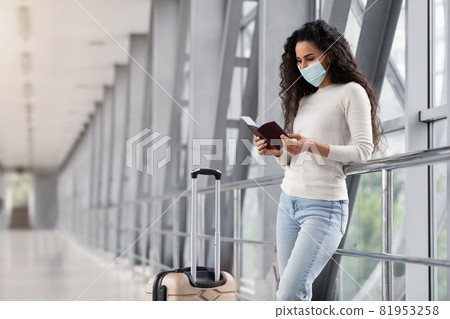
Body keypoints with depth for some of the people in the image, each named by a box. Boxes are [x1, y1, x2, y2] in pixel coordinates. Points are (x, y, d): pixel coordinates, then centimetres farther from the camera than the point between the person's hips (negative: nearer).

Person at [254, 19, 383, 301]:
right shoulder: (303, 99, 19)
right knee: (297, 293, 5)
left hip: (325, 206, -7)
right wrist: (277, 151, -1)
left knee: (290, 294, -17)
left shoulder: (351, 92, -1)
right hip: (289, 201, 7)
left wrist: (312, 146, -21)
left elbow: (364, 150, -11)